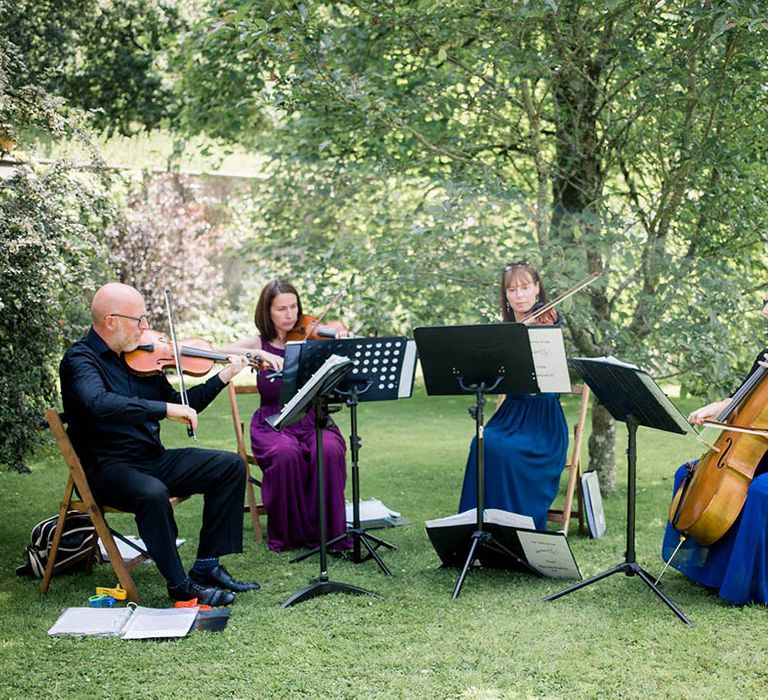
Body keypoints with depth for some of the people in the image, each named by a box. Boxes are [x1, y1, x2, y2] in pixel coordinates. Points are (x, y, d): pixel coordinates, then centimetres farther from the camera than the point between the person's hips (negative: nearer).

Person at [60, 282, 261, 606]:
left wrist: (223, 377, 10)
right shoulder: (80, 359, -12)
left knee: (231, 466, -2)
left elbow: (180, 406, 18)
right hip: (106, 468, -8)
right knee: (153, 493, -37)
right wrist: (165, 408, -35)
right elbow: (99, 404, -34)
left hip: (152, 459, 8)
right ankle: (179, 584, -17)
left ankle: (207, 565, -1)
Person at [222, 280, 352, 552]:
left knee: (330, 451, -32)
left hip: (313, 421, 1)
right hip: (272, 425, -1)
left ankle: (328, 532, -16)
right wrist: (261, 355, -28)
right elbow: (220, 352, -15)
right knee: (286, 454, -33)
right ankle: (287, 534, -14)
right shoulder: (259, 344, 5)